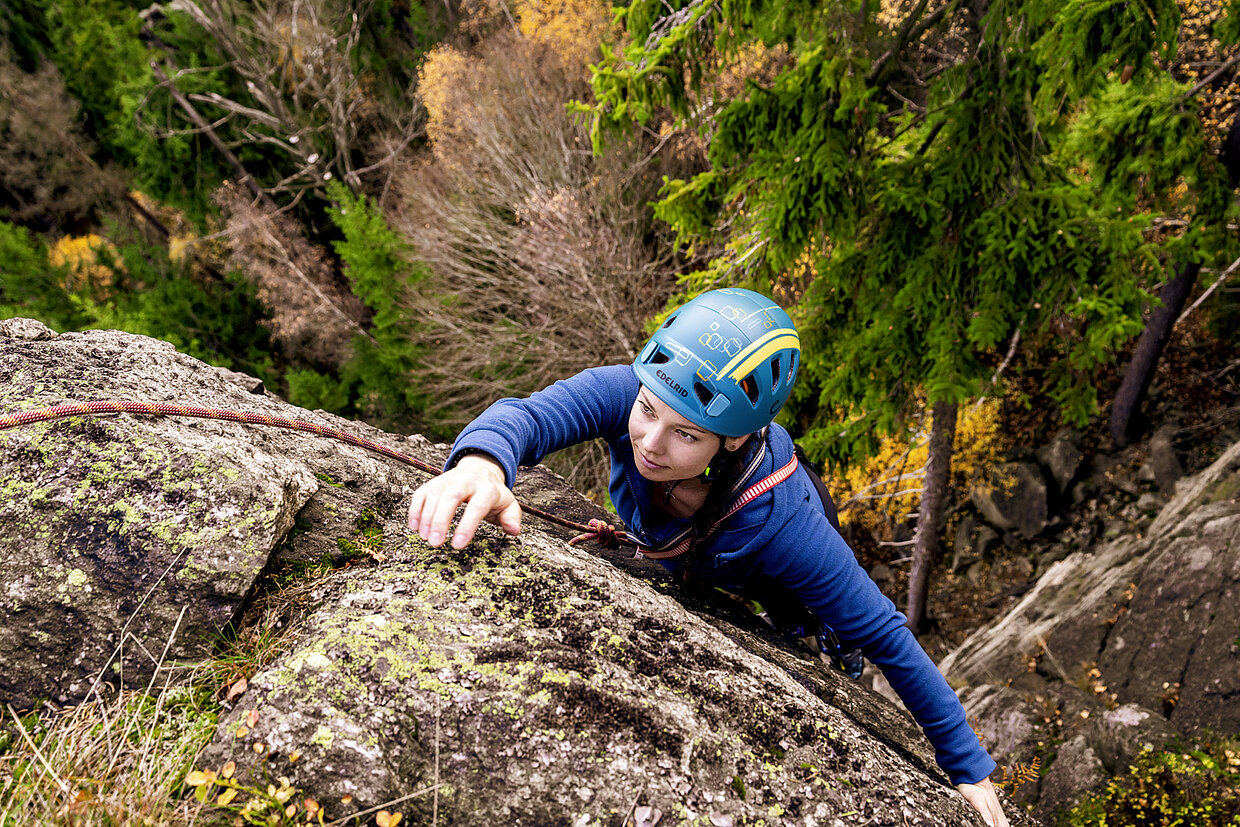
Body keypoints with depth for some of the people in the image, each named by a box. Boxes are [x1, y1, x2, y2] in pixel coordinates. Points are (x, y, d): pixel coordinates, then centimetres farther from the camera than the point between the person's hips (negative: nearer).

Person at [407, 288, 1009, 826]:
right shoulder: (624, 393, -40)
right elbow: (525, 414, -53)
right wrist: (482, 463, -79)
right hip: (670, 562, 4)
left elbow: (886, 638, -37)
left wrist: (967, 768, -28)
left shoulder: (780, 524, -47)